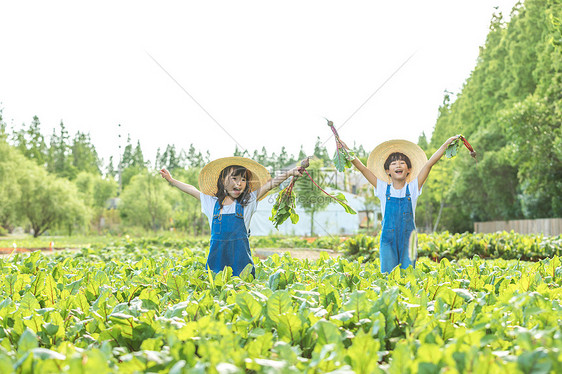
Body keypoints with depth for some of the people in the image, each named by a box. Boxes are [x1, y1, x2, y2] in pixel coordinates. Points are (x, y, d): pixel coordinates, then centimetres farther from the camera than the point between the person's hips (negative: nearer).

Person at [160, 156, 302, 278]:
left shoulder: (248, 202, 6)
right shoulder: (212, 202, 10)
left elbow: (270, 184, 1)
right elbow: (192, 190, 21)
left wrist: (290, 173, -7)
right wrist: (171, 180, 28)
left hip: (240, 255, -1)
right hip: (217, 254, 1)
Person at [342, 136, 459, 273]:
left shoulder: (413, 188, 6)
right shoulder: (383, 189, 6)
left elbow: (429, 164, 2)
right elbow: (363, 168, 3)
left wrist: (446, 144, 0)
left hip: (408, 240, 0)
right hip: (388, 239, 0)